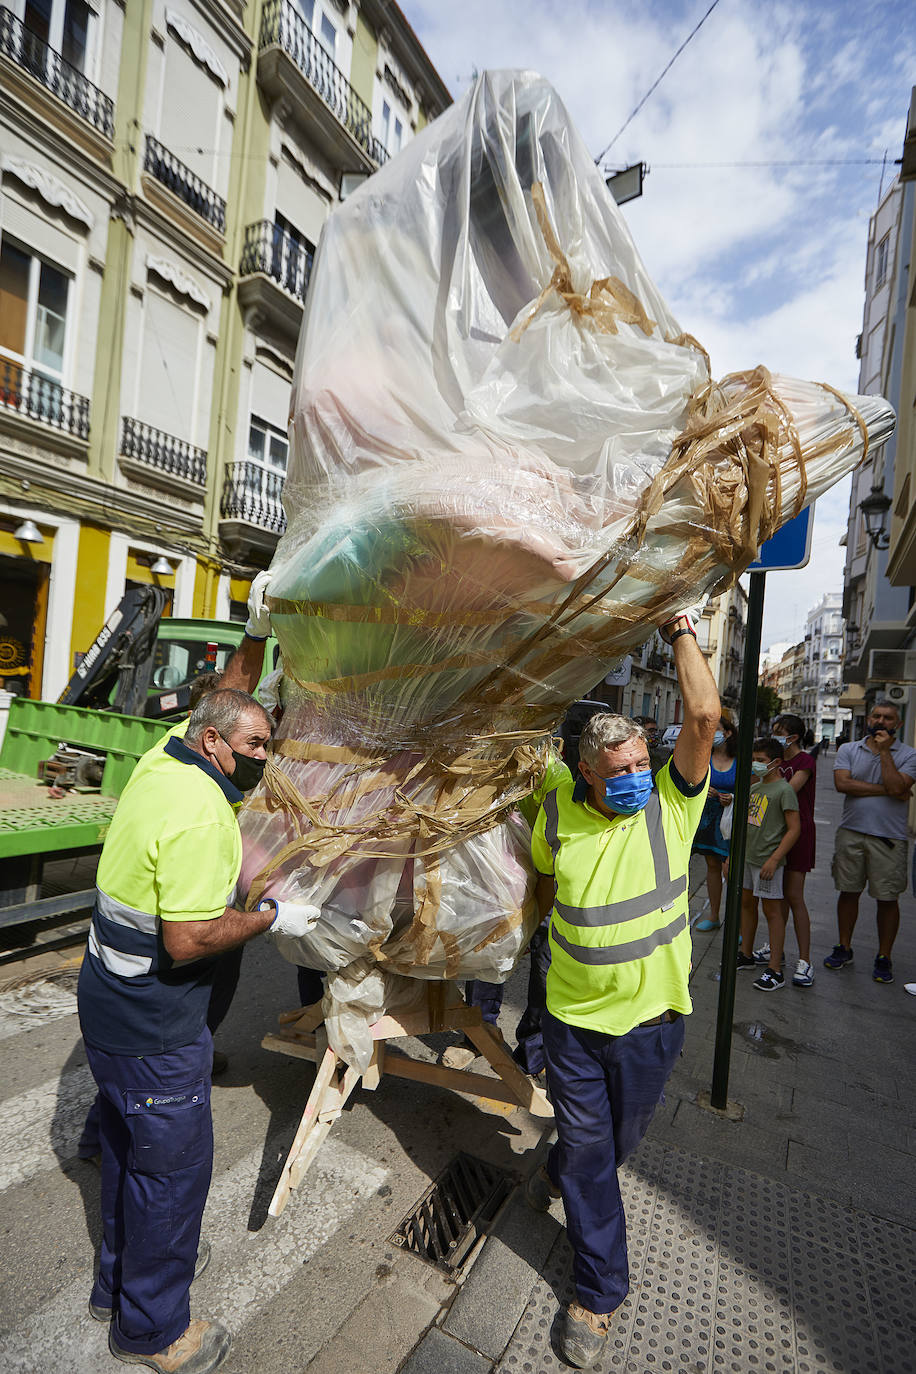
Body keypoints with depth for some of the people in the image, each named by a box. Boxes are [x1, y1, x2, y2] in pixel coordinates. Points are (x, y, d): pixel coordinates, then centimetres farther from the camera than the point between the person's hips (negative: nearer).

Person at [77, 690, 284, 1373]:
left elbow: (185, 730, 25)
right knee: (174, 1164, 12)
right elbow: (188, 940, -30)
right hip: (153, 1030, -9)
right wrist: (268, 917, -17)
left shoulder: (161, 761, 0)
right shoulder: (201, 816, -29)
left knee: (127, 1147, 27)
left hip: (110, 1002, 9)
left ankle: (119, 1283, 50)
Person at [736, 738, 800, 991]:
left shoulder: (784, 790, -12)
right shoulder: (754, 787, 11)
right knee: (746, 903, 16)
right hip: (747, 856, 8)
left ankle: (775, 970, 7)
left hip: (768, 859, -8)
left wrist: (774, 860, -21)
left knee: (772, 911, -1)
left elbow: (794, 829, -16)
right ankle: (746, 955, 31)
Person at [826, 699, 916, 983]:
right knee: (848, 892, 11)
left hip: (889, 837, -2)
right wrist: (885, 790, -12)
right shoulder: (848, 750, 6)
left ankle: (884, 958, 21)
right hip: (851, 833, 2)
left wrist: (884, 751, -14)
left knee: (887, 899, 5)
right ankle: (843, 949, 25)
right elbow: (842, 783, -9)